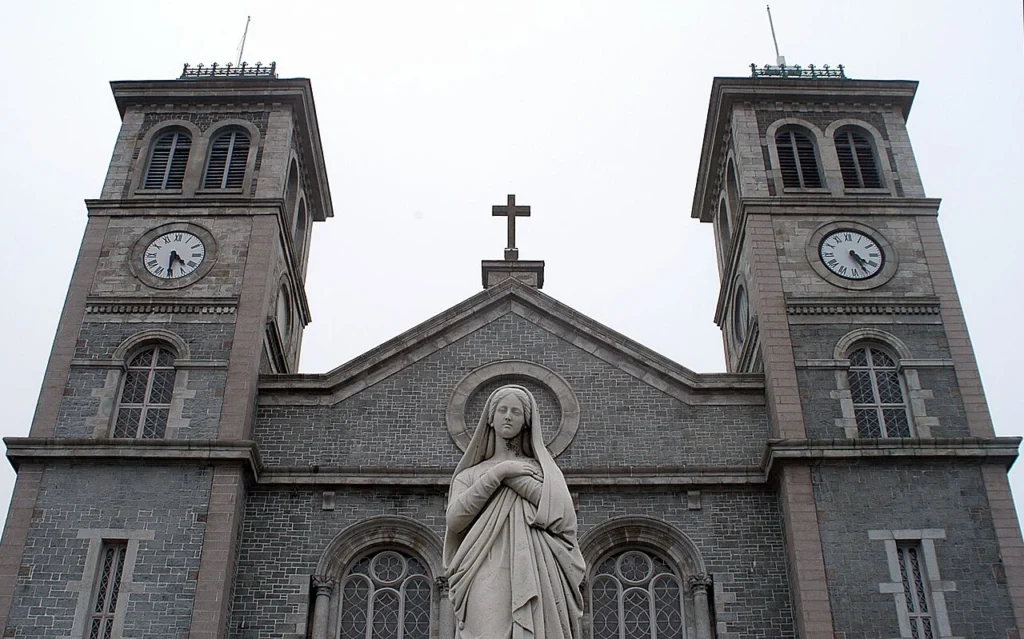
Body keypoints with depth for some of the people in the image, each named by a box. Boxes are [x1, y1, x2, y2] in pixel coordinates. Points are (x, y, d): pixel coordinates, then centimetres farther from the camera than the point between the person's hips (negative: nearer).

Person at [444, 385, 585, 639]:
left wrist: (517, 480, 5)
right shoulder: (470, 475, 24)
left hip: (537, 574, 0)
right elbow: (454, 521, 4)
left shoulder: (542, 468, 23)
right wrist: (496, 474, 1)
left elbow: (563, 516, 4)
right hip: (489, 576, 0)